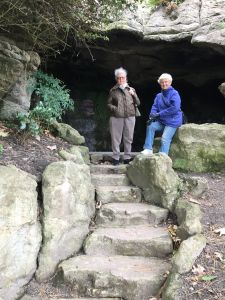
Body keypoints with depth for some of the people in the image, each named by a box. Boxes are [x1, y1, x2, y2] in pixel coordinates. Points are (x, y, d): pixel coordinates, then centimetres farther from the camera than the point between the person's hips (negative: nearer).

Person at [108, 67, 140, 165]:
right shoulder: (113, 90, 9)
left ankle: (127, 157, 14)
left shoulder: (131, 89, 15)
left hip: (130, 117, 2)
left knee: (128, 138, 4)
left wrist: (134, 94, -4)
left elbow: (138, 103, 13)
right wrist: (114, 108, -10)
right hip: (116, 117, -1)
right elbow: (109, 104, 10)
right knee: (115, 138, -1)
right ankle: (116, 158, 7)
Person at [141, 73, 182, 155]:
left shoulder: (174, 93, -9)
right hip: (162, 121, 6)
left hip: (172, 121, -6)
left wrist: (159, 114, -19)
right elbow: (154, 106, 8)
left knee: (165, 139, -16)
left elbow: (174, 108, -20)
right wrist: (152, 115, -17)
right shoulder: (159, 95, 12)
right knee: (150, 126, -17)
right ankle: (148, 149, -13)